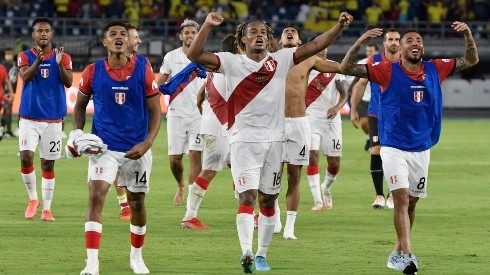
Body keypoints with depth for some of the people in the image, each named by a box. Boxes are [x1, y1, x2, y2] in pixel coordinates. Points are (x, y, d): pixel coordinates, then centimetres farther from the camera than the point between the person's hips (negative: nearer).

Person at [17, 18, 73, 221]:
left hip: (53, 119, 1)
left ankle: (46, 209, 9)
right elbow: (25, 76, -16)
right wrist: (38, 60, -34)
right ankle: (33, 198, 6)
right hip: (29, 118, -1)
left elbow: (68, 82, -9)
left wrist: (60, 64, -28)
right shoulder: (25, 56, 2)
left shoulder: (63, 57, 4)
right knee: (26, 157, -15)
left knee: (48, 164, 4)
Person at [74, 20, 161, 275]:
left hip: (137, 148, 1)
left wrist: (147, 143, -15)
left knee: (137, 202, 12)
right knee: (96, 195, -18)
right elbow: (80, 105, 11)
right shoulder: (93, 72, -4)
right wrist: (77, 133, -5)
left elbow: (155, 111, -3)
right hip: (104, 146, -1)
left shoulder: (143, 68, -6)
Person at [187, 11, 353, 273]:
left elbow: (313, 46, 2)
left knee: (268, 200, 10)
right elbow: (194, 55, -9)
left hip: (273, 140, 3)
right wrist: (207, 26, -20)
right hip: (243, 140, -3)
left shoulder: (281, 60, 6)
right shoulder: (232, 62, -1)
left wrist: (338, 26, -9)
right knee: (248, 196, -14)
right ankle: (246, 252, -25)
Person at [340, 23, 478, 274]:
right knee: (401, 198, -17)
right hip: (394, 148, -4)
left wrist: (468, 35, -5)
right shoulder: (388, 71, -8)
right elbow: (346, 68, -13)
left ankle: (398, 253, 27)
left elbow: (470, 60, 13)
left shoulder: (435, 70, 3)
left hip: (422, 148, 4)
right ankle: (407, 254, -23)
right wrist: (360, 42, -27)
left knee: (411, 203, 13)